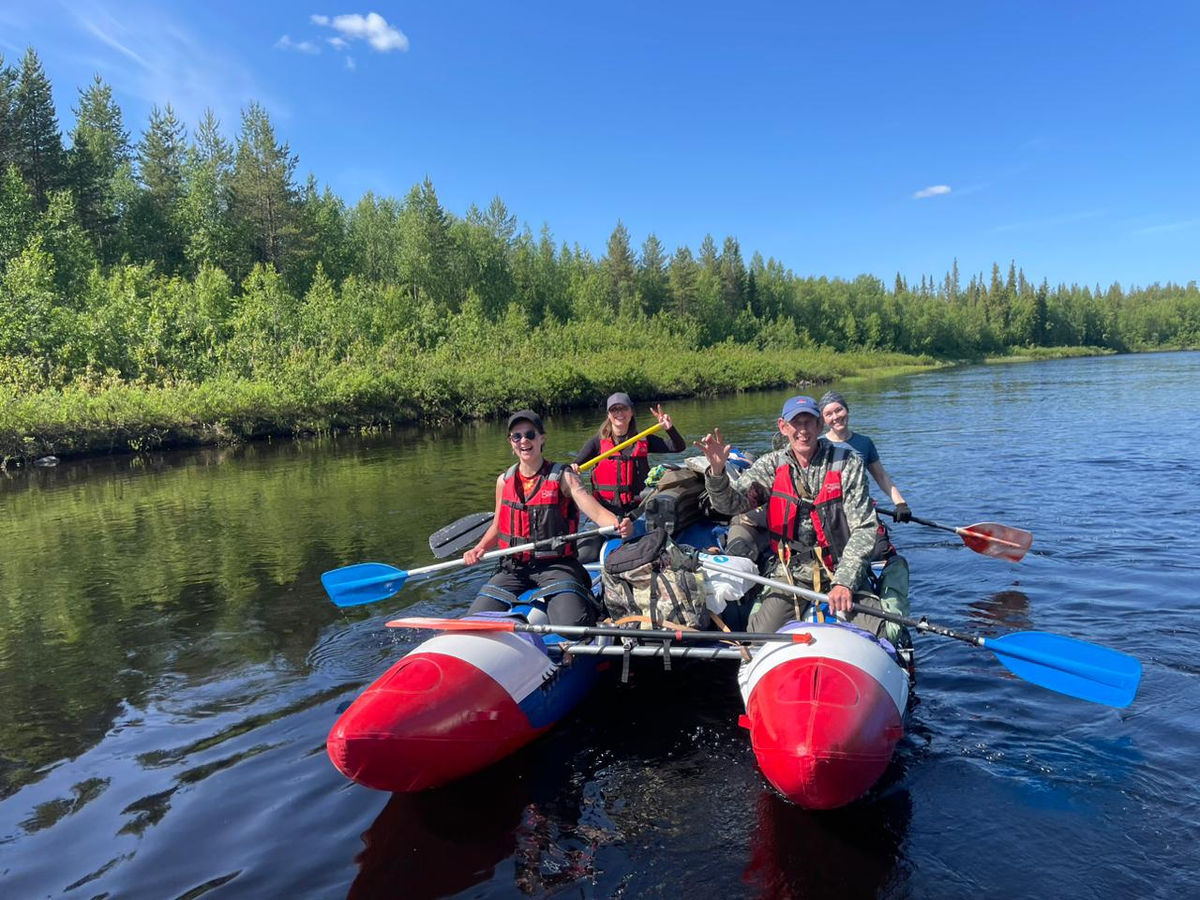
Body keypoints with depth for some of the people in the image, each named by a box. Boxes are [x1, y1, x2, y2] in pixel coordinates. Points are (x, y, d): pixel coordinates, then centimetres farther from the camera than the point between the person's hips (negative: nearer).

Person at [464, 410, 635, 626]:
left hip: (556, 565, -4)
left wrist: (619, 524, -38)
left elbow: (597, 512, -16)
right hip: (514, 568, 4)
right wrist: (478, 549, 2)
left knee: (572, 624, -26)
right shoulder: (504, 481, 8)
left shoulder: (563, 476, -4)